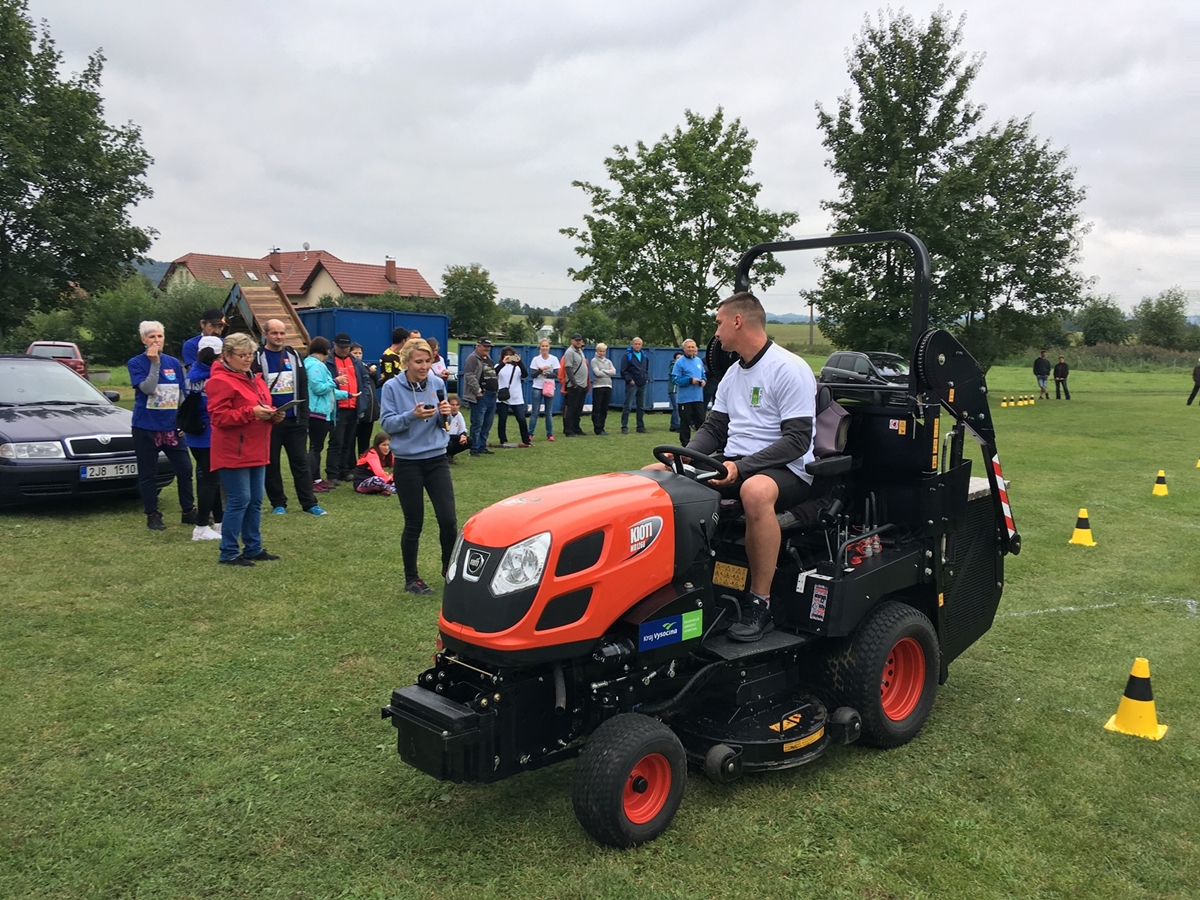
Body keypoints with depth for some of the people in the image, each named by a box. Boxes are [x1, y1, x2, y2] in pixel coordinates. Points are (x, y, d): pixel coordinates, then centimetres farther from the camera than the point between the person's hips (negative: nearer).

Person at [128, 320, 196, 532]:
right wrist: (155, 362, -20)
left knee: (185, 469, 3)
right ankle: (152, 515, 15)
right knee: (148, 474, 4)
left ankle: (189, 512, 15)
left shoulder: (174, 363, 6)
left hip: (171, 426, 3)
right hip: (146, 427, -3)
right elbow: (147, 388, -18)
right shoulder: (136, 363, -3)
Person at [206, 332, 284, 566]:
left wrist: (273, 415, 3)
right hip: (234, 453, -9)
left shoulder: (254, 379, 17)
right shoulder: (221, 381, -11)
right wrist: (251, 413, -25)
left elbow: (263, 407, 26)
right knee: (239, 500, -8)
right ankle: (228, 553, 1)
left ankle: (253, 548, 20)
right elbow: (218, 416, -18)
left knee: (255, 501, 11)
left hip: (256, 452, 9)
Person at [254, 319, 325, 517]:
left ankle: (309, 503, 7)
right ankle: (278, 504, 16)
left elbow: (303, 388, 9)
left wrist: (304, 417, 3)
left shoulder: (294, 356, 9)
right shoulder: (257, 358, -3)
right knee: (271, 463, 6)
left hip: (295, 420, 3)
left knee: (301, 462, 4)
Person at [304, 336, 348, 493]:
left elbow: (327, 390, 21)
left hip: (322, 412, 11)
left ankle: (317, 479, 19)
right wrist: (335, 382, -11)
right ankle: (310, 483, -8)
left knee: (316, 447, 13)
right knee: (315, 447, -9)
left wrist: (346, 394, 25)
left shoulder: (317, 364, 19)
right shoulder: (314, 365, -14)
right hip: (317, 412, -11)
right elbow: (318, 388, -22)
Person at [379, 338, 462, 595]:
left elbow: (442, 423, 8)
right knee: (414, 524, 4)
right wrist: (412, 415, -27)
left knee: (448, 519, -2)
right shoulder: (392, 387, -8)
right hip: (408, 463, -3)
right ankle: (411, 578, 22)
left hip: (437, 459, 3)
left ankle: (450, 569, 22)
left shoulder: (438, 383, 0)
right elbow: (386, 423, -11)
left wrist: (445, 414, -15)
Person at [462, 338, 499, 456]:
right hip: (480, 396, -9)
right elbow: (470, 376, -18)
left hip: (492, 395, 9)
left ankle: (482, 447, 21)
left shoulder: (488, 358, 20)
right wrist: (478, 391, -18)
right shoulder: (473, 358, -9)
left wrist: (497, 388, 16)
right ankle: (474, 449, -2)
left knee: (487, 424, 12)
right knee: (477, 424, -7)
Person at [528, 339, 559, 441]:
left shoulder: (554, 359, 1)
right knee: (535, 412, -3)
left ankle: (550, 435, 9)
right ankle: (530, 434, 0)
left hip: (549, 388, 1)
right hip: (537, 388, -1)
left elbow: (556, 375, -5)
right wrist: (541, 369, -21)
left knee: (549, 413, 4)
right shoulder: (536, 359, 0)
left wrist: (546, 374, -18)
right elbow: (533, 375, -5)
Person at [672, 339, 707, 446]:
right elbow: (675, 379, -12)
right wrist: (690, 380, -19)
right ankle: (685, 443, 10)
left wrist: (704, 380, -1)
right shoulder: (680, 362, -8)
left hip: (698, 397, 5)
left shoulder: (699, 361, 11)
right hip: (685, 398, -5)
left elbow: (703, 374, 22)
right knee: (685, 422, 1)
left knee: (700, 420, 9)